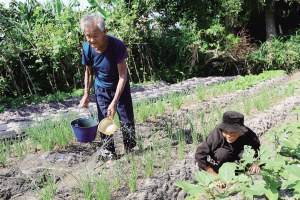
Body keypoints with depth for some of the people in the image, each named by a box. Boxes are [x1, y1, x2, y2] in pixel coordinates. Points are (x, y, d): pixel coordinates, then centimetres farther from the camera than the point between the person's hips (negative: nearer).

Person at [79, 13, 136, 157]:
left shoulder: (117, 46, -30)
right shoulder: (87, 48, -18)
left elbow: (123, 75, -28)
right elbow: (88, 72, 0)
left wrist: (115, 102, -32)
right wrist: (86, 95, -4)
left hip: (120, 87, -3)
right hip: (101, 89, 3)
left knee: (127, 121, 1)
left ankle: (130, 151, 18)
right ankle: (110, 153, 17)